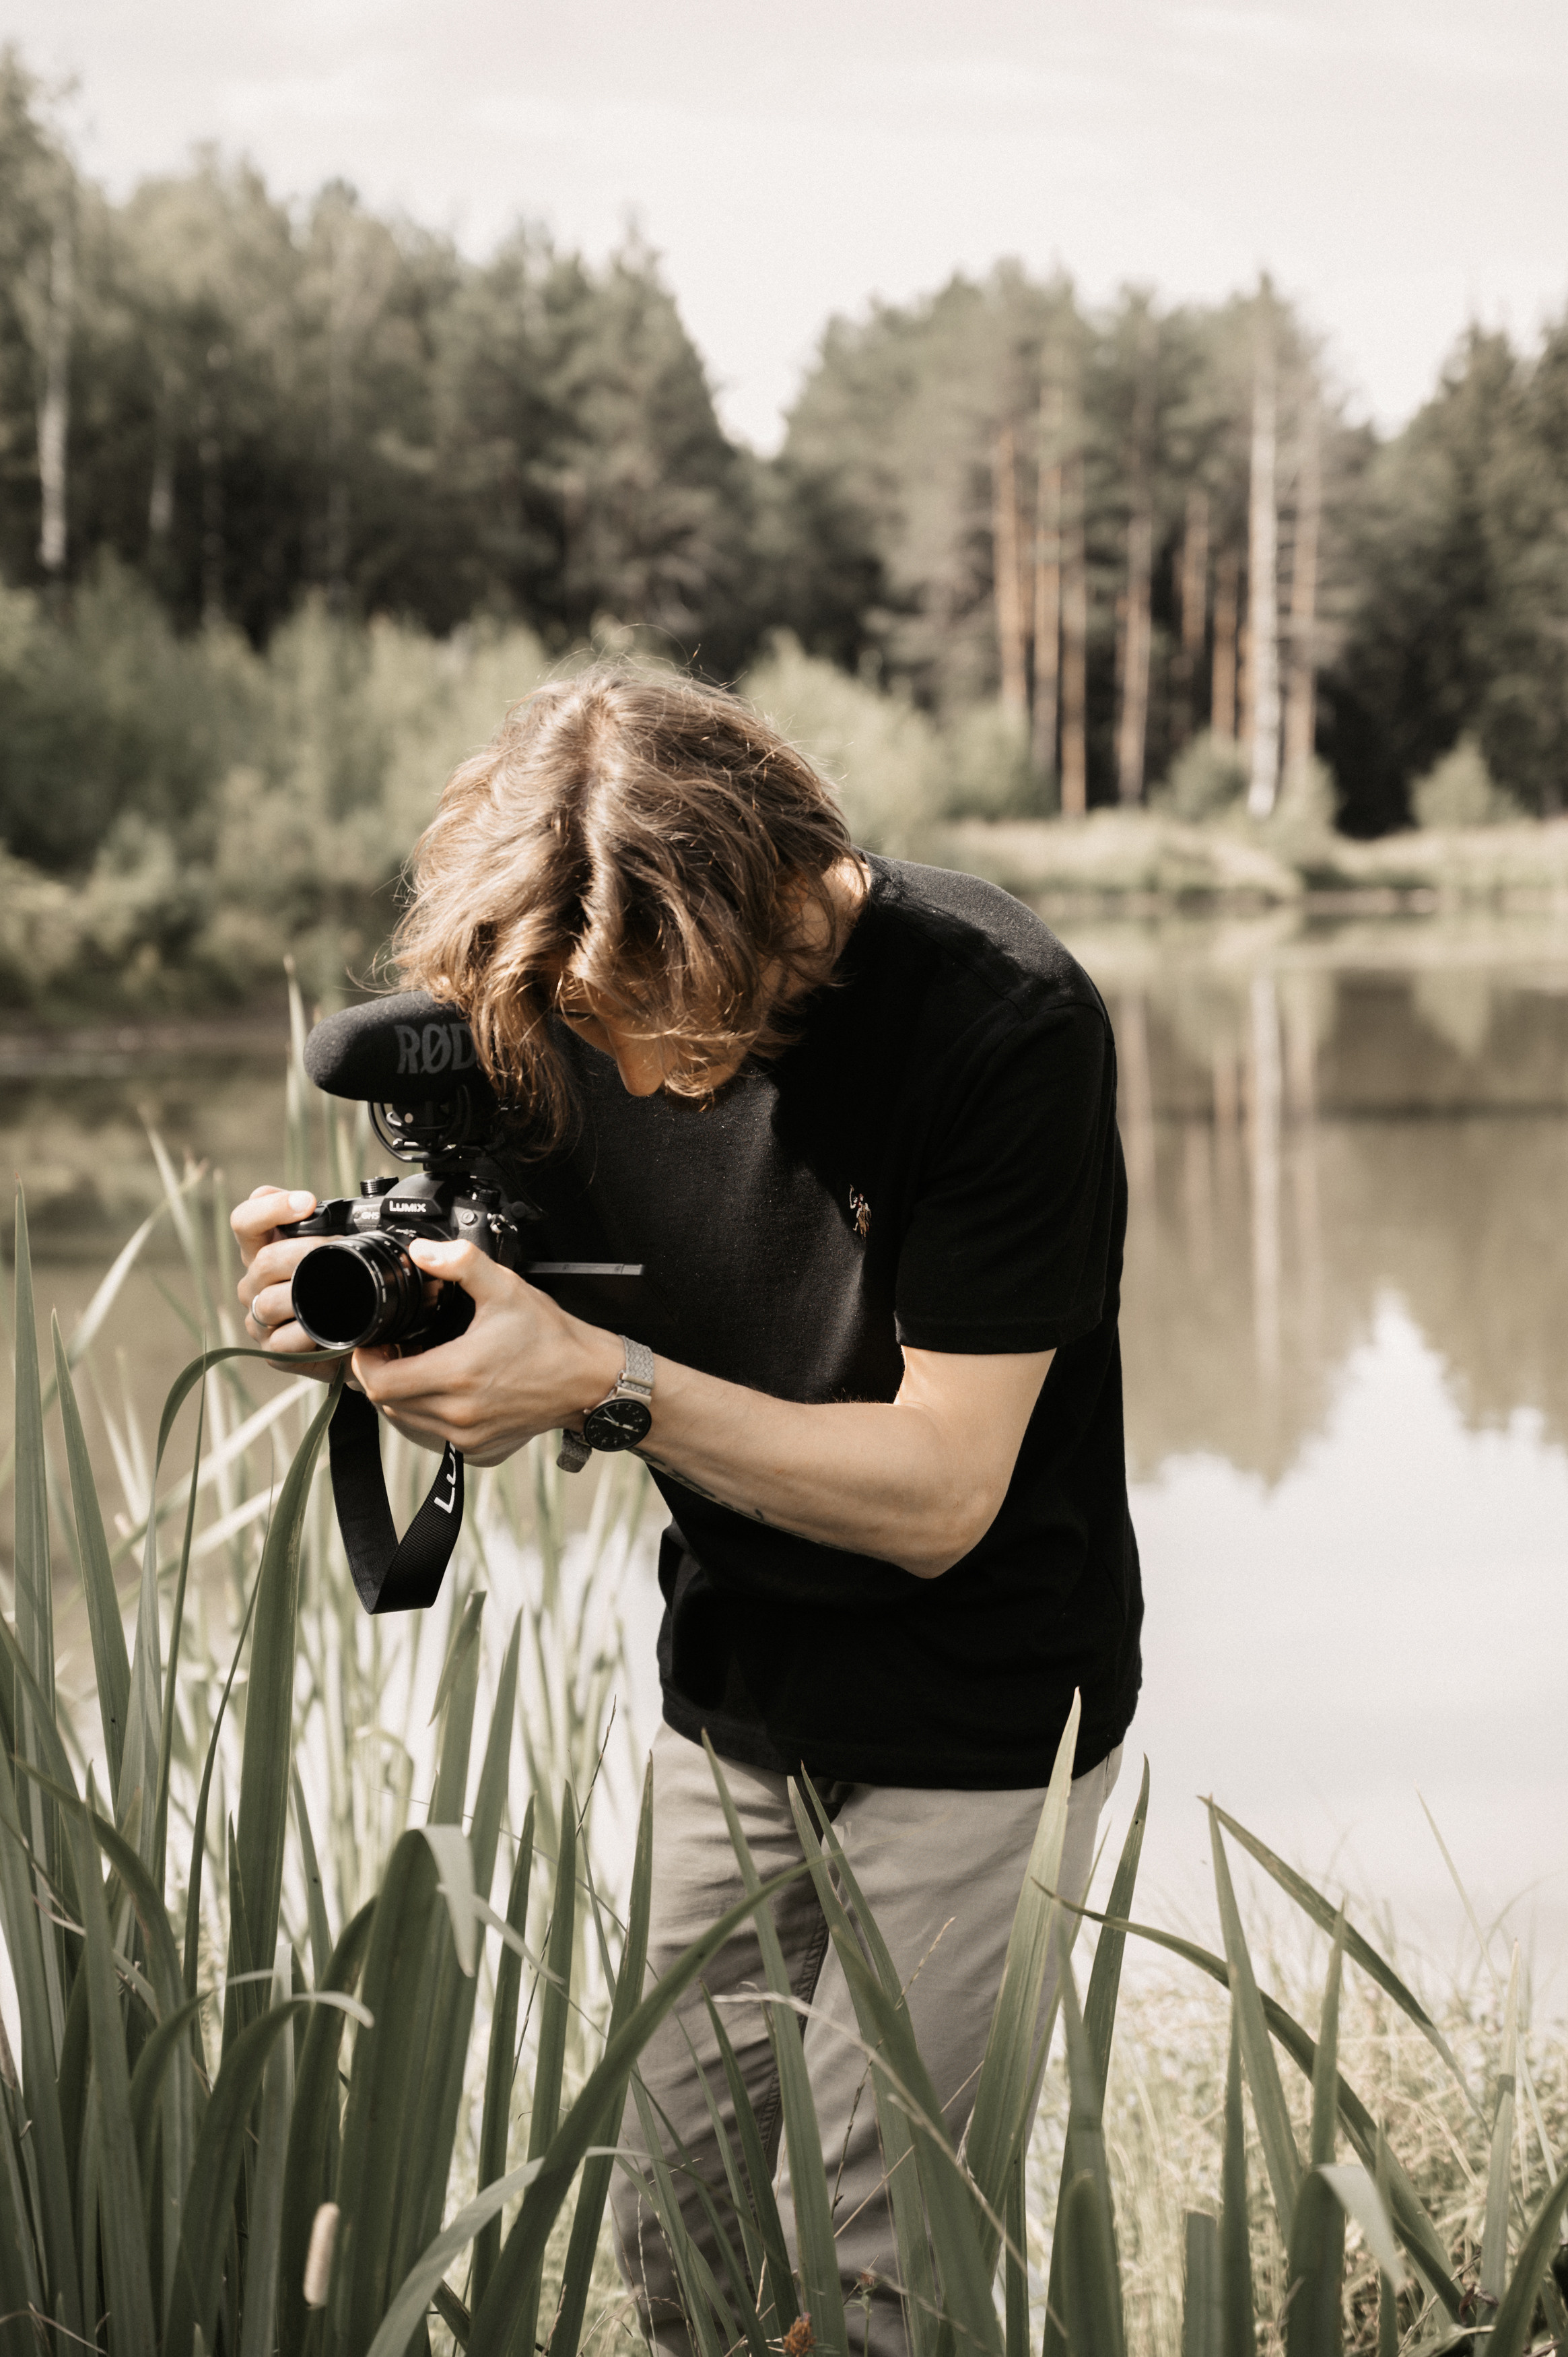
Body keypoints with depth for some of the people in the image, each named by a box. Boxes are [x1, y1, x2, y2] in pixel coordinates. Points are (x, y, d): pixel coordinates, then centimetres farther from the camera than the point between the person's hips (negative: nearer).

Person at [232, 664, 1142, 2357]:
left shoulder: (1005, 1021, -23)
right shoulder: (587, 1012, -8)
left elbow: (938, 1490, -23)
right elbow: (500, 1416, -1)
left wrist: (608, 1380, -32)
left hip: (979, 1714, -5)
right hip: (730, 1691, 5)